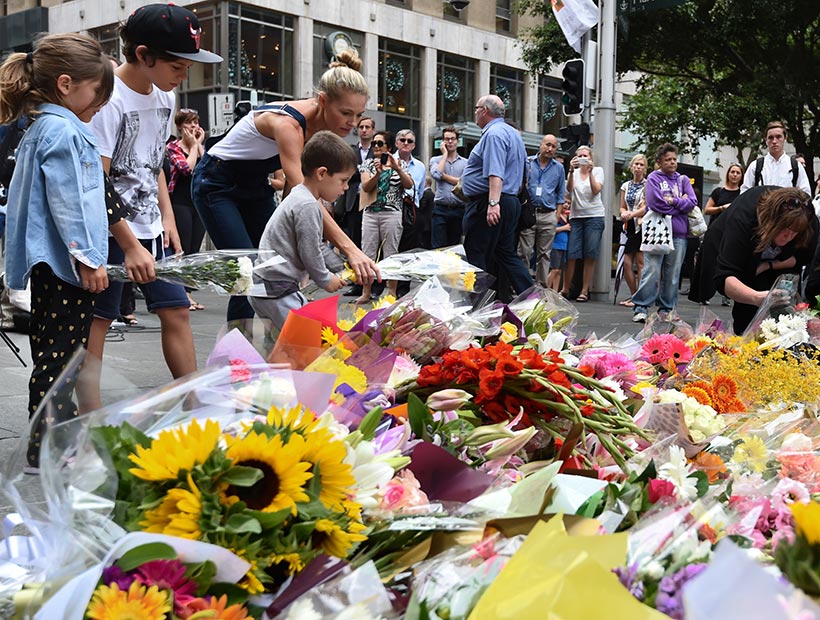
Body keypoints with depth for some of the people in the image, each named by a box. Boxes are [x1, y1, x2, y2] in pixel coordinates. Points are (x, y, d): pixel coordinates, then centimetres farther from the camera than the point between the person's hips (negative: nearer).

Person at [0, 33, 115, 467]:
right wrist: (88, 258, -19)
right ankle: (48, 446, 1)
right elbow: (66, 200, -20)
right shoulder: (63, 130, -14)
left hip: (48, 263, 10)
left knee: (52, 350, 16)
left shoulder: (40, 129, 17)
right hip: (64, 261, -10)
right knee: (60, 352, -5)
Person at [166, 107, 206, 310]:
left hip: (200, 201, 6)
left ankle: (188, 293, 12)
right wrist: (193, 145, -5)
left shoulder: (200, 146, 15)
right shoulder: (173, 146, -1)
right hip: (180, 203, -6)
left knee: (194, 250, 7)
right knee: (182, 249, -5)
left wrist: (200, 144, -1)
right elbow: (187, 167, -17)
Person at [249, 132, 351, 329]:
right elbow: (310, 253, -15)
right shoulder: (308, 206, -17)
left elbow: (315, 245, 23)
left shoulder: (298, 196, 16)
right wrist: (325, 279, 1)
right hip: (275, 290, -11)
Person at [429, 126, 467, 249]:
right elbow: (436, 174, -12)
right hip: (440, 210, -1)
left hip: (459, 210, 1)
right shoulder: (435, 160, 10)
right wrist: (445, 154, -1)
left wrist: (444, 176, -5)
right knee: (438, 247, -6)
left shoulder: (465, 162, 8)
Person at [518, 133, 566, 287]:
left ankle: (541, 285, 9)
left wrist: (558, 215, 8)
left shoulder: (559, 168, 13)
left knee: (544, 253, 4)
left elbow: (561, 194, 15)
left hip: (548, 216, 2)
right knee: (524, 251, -6)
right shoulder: (527, 163, 6)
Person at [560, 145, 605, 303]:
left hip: (594, 216, -1)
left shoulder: (598, 170, 6)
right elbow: (569, 189, -10)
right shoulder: (575, 172, 9)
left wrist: (590, 171, -17)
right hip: (576, 216, 1)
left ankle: (584, 291, 1)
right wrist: (572, 171, -24)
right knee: (571, 254, -4)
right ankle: (565, 289, 6)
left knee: (590, 255, -3)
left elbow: (596, 190, -9)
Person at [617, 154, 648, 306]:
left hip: (642, 225, -5)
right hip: (629, 226, 5)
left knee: (640, 262, -7)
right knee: (626, 263, 1)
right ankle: (633, 295, 14)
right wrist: (624, 213, -5)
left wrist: (632, 214, -20)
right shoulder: (626, 185, 17)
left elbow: (648, 207, -7)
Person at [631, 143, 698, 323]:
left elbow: (692, 202, 3)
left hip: (678, 233, 4)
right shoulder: (653, 178, 3)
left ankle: (667, 308, 12)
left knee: (673, 274, 6)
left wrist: (672, 201, -8)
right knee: (652, 271, -10)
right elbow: (655, 203, -12)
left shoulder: (683, 179, 15)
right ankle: (641, 308, -6)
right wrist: (680, 203, -2)